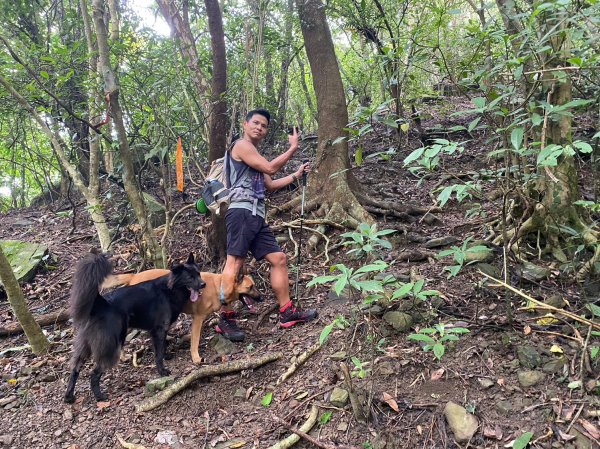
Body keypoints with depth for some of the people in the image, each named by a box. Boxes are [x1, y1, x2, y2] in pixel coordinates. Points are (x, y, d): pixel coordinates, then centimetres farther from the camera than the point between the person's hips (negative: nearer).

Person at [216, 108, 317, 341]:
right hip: (242, 211, -10)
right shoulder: (242, 145, 0)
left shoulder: (255, 154, 29)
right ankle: (226, 319, -13)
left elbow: (270, 184, 31)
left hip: (257, 216, 10)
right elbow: (270, 167, -9)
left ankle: (286, 312, 11)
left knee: (278, 258, 6)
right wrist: (293, 147, 2)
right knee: (235, 261, -15)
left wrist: (297, 174, 28)